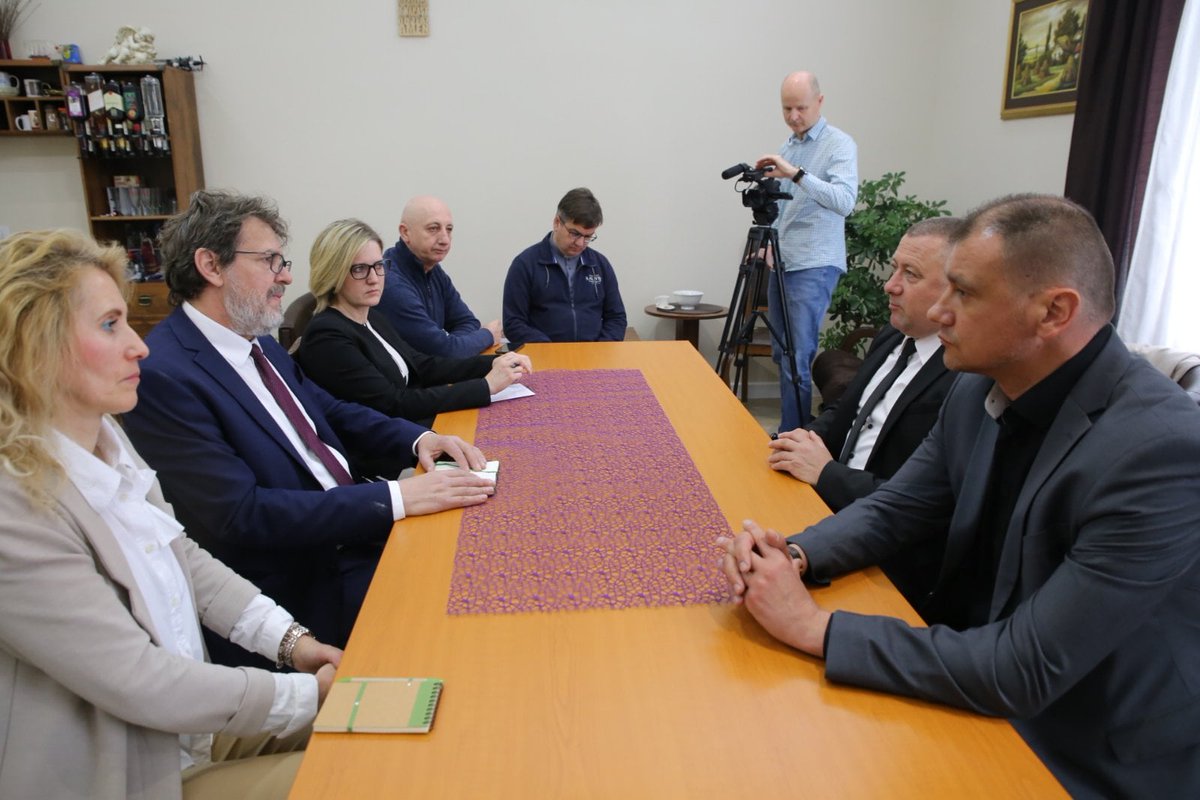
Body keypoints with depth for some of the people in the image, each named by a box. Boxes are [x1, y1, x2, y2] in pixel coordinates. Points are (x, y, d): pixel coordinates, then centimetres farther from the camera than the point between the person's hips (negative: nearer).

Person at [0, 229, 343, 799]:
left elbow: (183, 557, 7)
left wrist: (290, 640, -3)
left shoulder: (105, 440, -2)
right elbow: (142, 684, -26)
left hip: (190, 718, 7)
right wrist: (307, 694, -18)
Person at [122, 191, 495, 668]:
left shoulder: (258, 343, 9)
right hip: (302, 586, -8)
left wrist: (419, 439, -3)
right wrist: (397, 498, -27)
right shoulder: (163, 376, -18)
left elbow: (332, 413, 16)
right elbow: (240, 514, -23)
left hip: (353, 532, 8)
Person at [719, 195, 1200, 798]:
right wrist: (793, 556, -15)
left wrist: (814, 626, -26)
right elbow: (893, 511, 5)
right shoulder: (979, 390, -6)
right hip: (978, 697, 6)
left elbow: (1023, 674, -29)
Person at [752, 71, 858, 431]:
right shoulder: (786, 148, 16)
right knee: (781, 353, 10)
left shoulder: (840, 144, -6)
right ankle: (790, 430, 20)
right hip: (781, 264, 8)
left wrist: (796, 174, -31)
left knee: (797, 359, -11)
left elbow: (845, 200, -22)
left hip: (814, 266, -7)